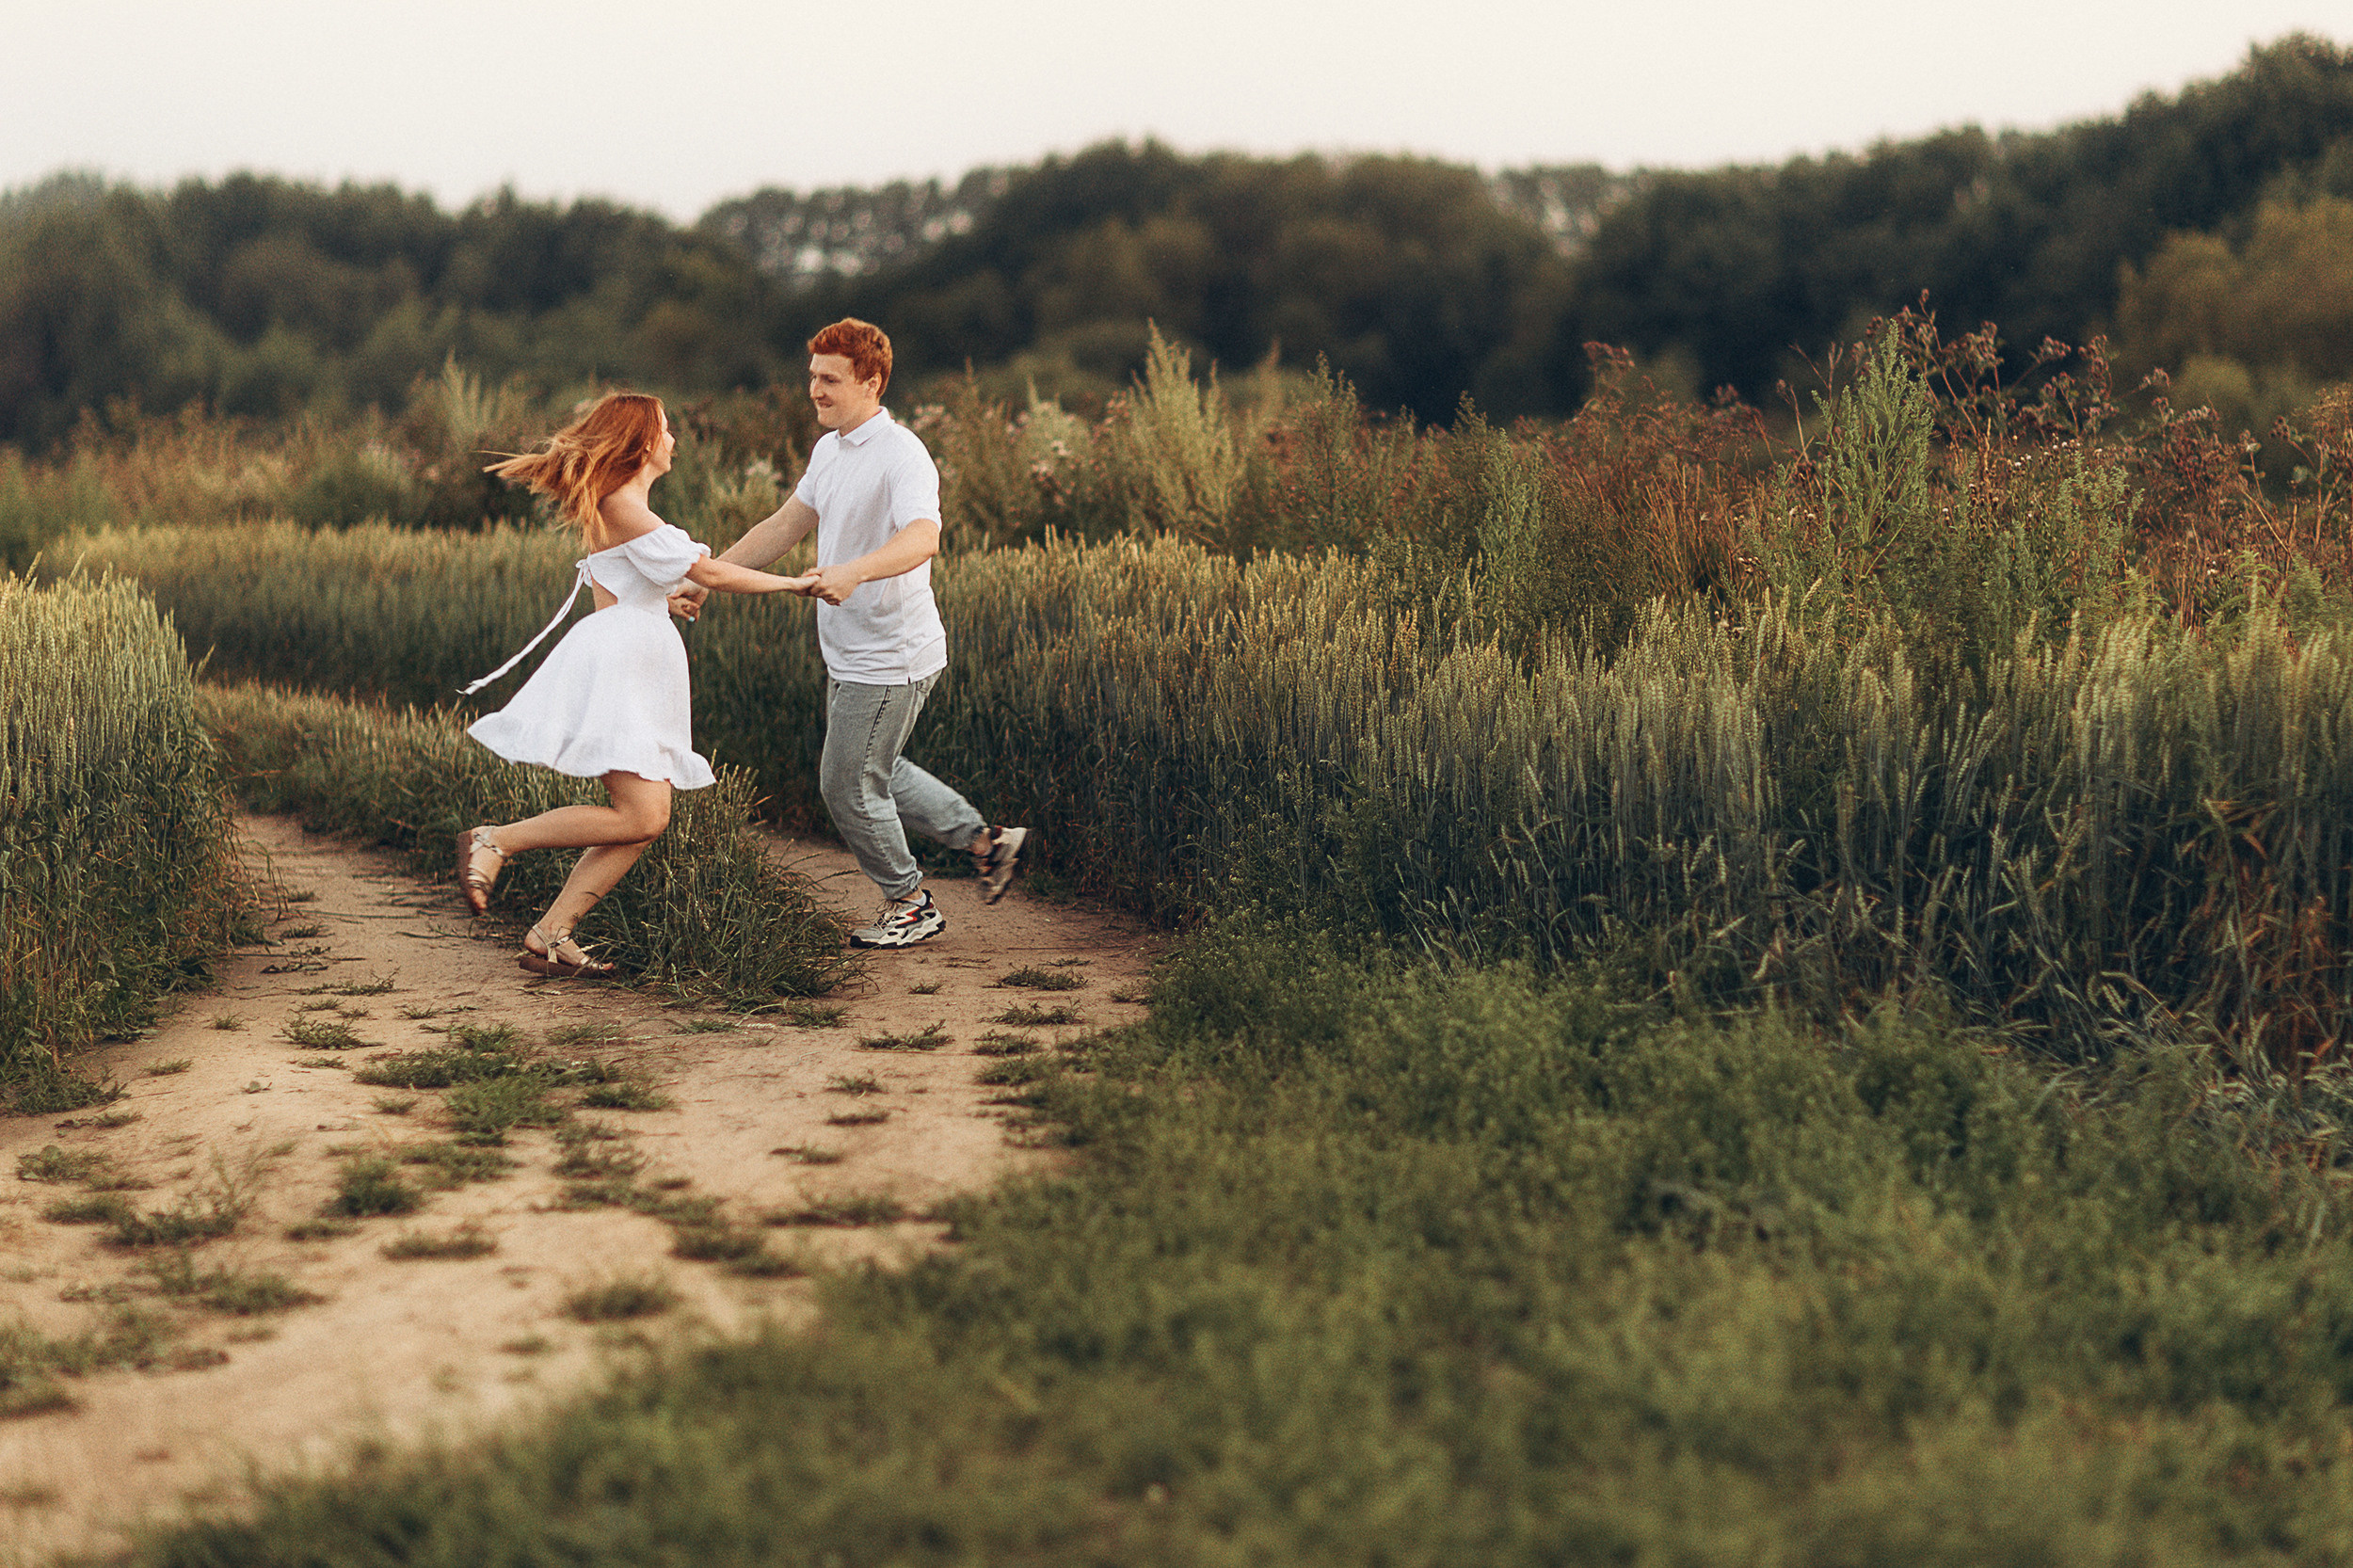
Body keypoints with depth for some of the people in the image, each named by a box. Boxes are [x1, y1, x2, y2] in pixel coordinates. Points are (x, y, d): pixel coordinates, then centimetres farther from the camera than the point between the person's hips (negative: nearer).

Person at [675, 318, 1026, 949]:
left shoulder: (901, 455, -22)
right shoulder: (829, 450, 10)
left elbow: (923, 538, -39)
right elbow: (783, 526, 16)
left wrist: (853, 572, -55)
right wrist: (706, 578, 11)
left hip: (890, 660, -10)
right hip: (853, 656, 10)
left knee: (848, 785, 1)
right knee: (874, 773, 21)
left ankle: (911, 904, 19)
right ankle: (987, 840, 31)